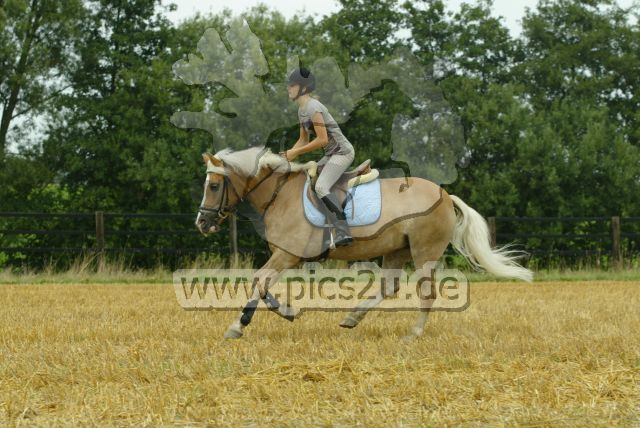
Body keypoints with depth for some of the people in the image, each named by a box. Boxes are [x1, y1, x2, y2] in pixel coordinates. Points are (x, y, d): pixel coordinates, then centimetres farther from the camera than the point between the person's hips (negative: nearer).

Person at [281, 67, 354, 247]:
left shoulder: (313, 108, -17)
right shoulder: (301, 110, 13)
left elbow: (322, 139, -22)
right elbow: (303, 140, 20)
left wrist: (296, 152, -16)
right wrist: (289, 154, 2)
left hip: (342, 152, -11)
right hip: (331, 154, 11)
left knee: (321, 187, -27)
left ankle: (343, 232, -38)